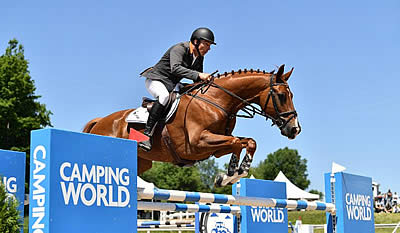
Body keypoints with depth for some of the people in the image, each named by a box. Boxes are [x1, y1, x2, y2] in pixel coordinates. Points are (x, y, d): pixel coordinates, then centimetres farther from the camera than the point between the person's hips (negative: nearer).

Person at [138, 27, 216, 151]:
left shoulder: (199, 58, 5)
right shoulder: (179, 49, -21)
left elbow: (198, 81, 14)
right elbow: (175, 68, -39)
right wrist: (198, 75, -46)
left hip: (172, 85, 9)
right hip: (155, 79, -9)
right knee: (164, 96, -38)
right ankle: (147, 134, -39)